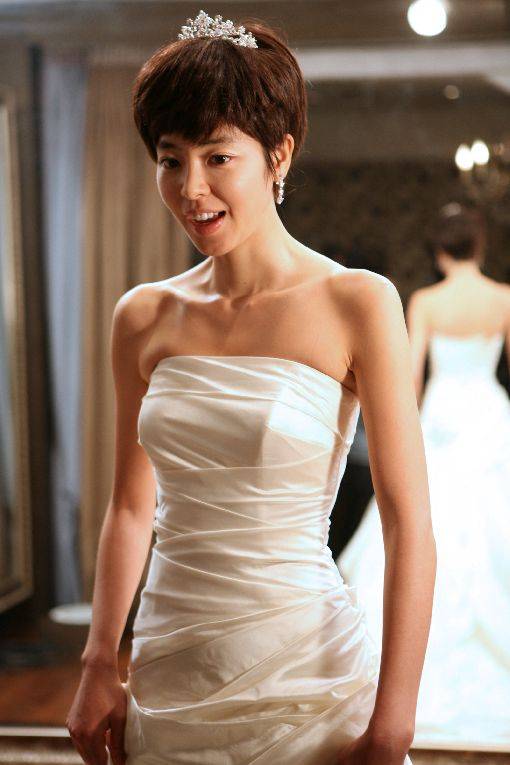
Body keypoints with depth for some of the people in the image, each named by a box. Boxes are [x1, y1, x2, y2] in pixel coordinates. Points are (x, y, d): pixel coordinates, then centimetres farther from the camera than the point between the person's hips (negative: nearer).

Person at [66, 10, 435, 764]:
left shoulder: (357, 305, -10)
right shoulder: (143, 319, 3)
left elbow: (410, 525, -12)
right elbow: (131, 506, 11)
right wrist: (99, 670, 6)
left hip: (306, 682, -4)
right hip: (169, 682, 4)